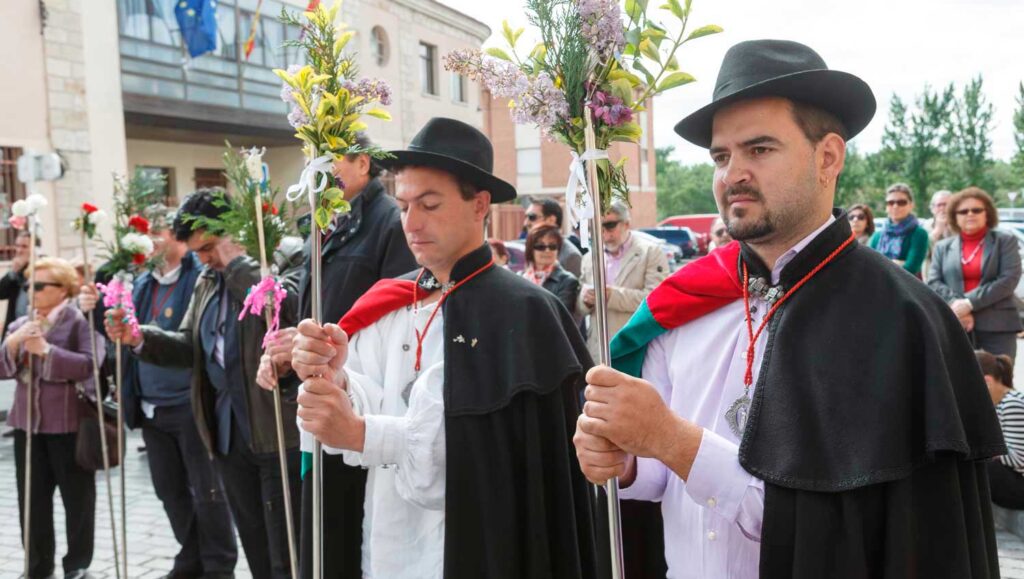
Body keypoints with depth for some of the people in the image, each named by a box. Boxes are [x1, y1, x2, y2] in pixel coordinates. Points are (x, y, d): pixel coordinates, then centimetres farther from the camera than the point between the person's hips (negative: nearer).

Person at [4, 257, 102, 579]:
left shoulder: (80, 320, -8)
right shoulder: (20, 325, 12)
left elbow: (89, 364, -21)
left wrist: (45, 350, -21)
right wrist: (12, 342, -10)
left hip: (69, 423, -6)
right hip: (27, 422, 6)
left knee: (76, 497, 6)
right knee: (32, 499, 11)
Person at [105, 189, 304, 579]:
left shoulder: (289, 259, -7)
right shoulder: (207, 281, 17)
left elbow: (286, 306, -27)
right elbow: (191, 347, 18)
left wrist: (237, 261, -16)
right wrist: (140, 338, 0)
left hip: (279, 430, -7)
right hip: (227, 432, 8)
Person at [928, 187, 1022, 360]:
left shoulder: (1005, 241, 7)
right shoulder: (943, 247, 14)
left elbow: (1009, 280, -5)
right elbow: (933, 282, 5)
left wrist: (970, 303, -14)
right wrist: (955, 303, -14)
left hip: (998, 325, -2)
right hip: (955, 326, 2)